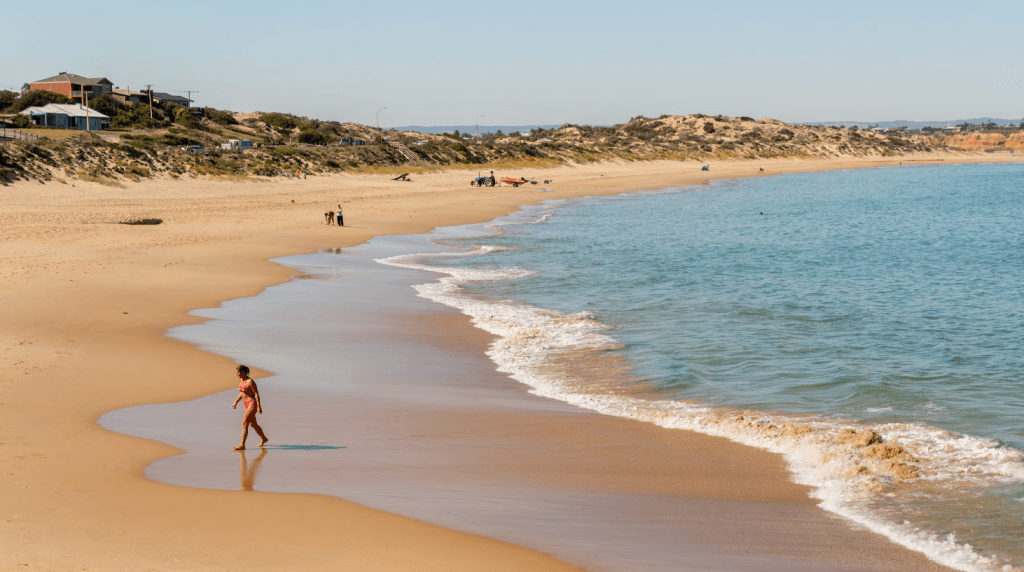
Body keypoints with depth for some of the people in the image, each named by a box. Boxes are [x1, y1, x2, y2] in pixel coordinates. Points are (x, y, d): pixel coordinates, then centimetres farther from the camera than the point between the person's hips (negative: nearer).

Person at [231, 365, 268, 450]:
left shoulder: (250, 381, -19)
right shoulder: (241, 380, 7)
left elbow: (256, 394, -18)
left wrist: (259, 407, -20)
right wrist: (236, 402, 16)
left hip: (253, 404, -10)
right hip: (247, 404, 10)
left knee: (244, 424, -14)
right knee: (253, 424, 19)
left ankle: (242, 445, -14)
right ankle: (264, 439, 37)